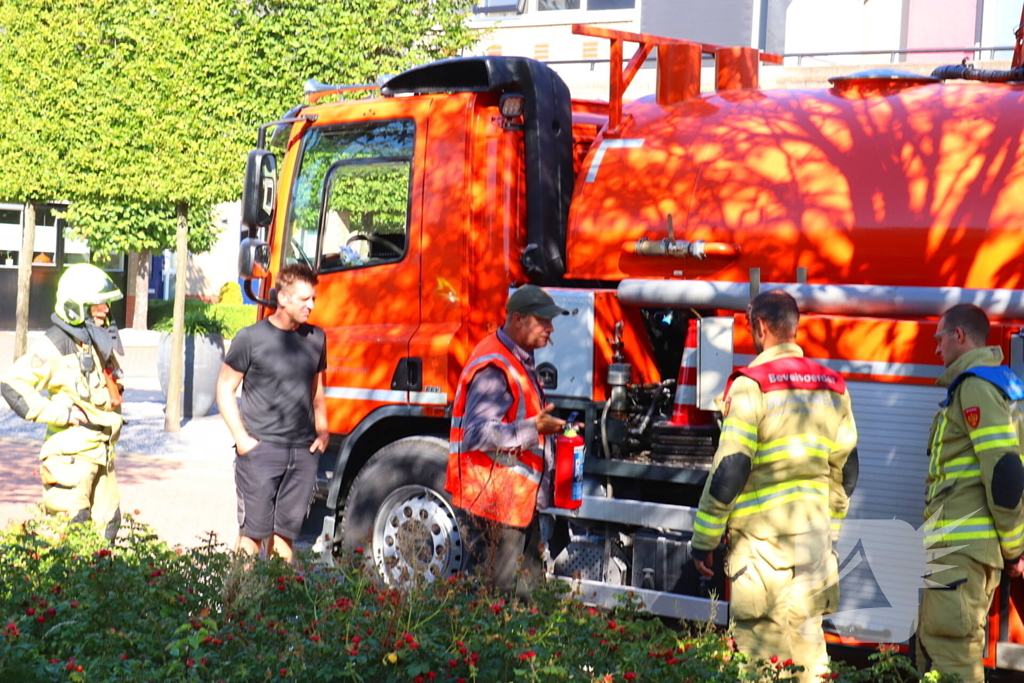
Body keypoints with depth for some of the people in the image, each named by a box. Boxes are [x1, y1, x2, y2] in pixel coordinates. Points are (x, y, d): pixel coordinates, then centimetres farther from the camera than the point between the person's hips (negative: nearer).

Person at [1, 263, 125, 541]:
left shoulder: (101, 343, 15)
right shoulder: (56, 345, -12)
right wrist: (57, 413, -18)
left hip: (102, 451, 8)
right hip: (71, 452, -8)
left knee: (107, 524, 9)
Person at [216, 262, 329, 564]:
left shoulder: (315, 338, 13)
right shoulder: (251, 338, -3)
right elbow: (225, 388, 1)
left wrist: (322, 430, 10)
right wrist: (242, 438, -8)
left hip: (304, 451, 4)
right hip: (261, 449, -4)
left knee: (285, 533, 6)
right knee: (253, 531, -4)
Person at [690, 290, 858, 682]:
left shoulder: (752, 385, -10)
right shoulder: (832, 388, 10)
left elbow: (729, 471, -12)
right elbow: (846, 470, 15)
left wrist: (704, 539, -5)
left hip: (763, 538, -6)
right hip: (815, 539, 6)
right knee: (807, 643, 13)